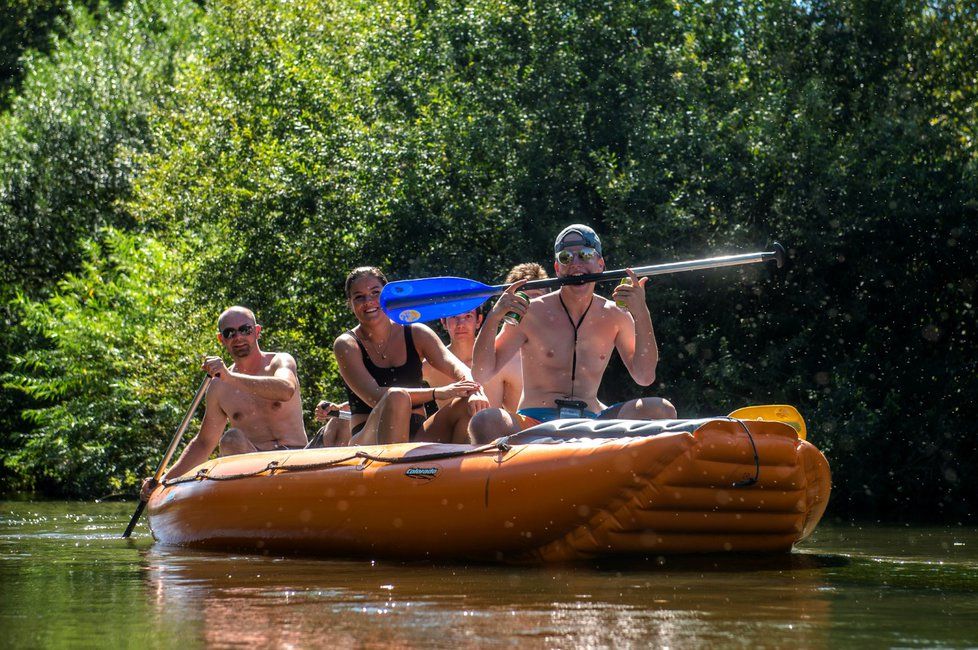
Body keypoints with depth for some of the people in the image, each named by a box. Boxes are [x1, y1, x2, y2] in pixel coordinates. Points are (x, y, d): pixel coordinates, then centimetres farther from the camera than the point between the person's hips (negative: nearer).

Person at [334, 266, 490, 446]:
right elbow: (374, 397, -18)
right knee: (397, 397, -32)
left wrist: (474, 390, -31)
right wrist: (437, 393, -26)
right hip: (368, 442, -4)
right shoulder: (347, 345, -3)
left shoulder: (416, 334, 8)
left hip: (416, 436, 4)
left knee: (470, 404, -18)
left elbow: (455, 366, -7)